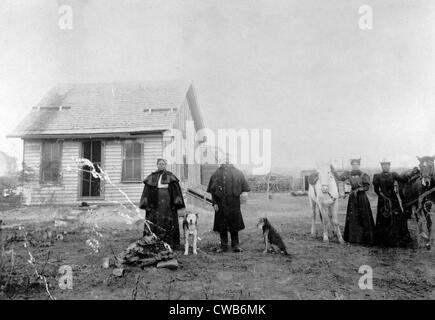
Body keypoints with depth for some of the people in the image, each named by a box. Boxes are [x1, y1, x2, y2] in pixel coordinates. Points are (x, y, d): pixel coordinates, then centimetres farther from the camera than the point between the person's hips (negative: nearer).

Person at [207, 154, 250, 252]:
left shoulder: (237, 173, 3)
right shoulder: (217, 173, 3)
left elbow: (243, 188, 5)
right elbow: (213, 190, 4)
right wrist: (214, 203, -3)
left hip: (234, 204, -1)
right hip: (221, 203, 1)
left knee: (234, 224, 4)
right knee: (222, 225, 6)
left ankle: (235, 245, 16)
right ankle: (223, 245, 18)